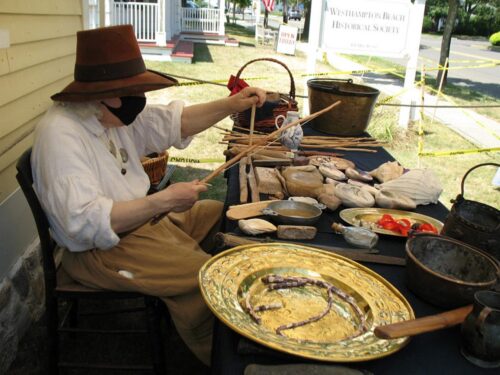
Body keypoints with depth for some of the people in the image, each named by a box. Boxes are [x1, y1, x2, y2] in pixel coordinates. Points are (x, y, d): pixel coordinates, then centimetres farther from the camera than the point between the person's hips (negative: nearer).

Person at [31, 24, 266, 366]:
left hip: (140, 218, 10)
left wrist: (232, 105, -5)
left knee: (224, 216, 13)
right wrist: (163, 201, -35)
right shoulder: (60, 135, -27)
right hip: (101, 250, -10)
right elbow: (85, 223, -34)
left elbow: (172, 123, 6)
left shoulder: (110, 112, 0)